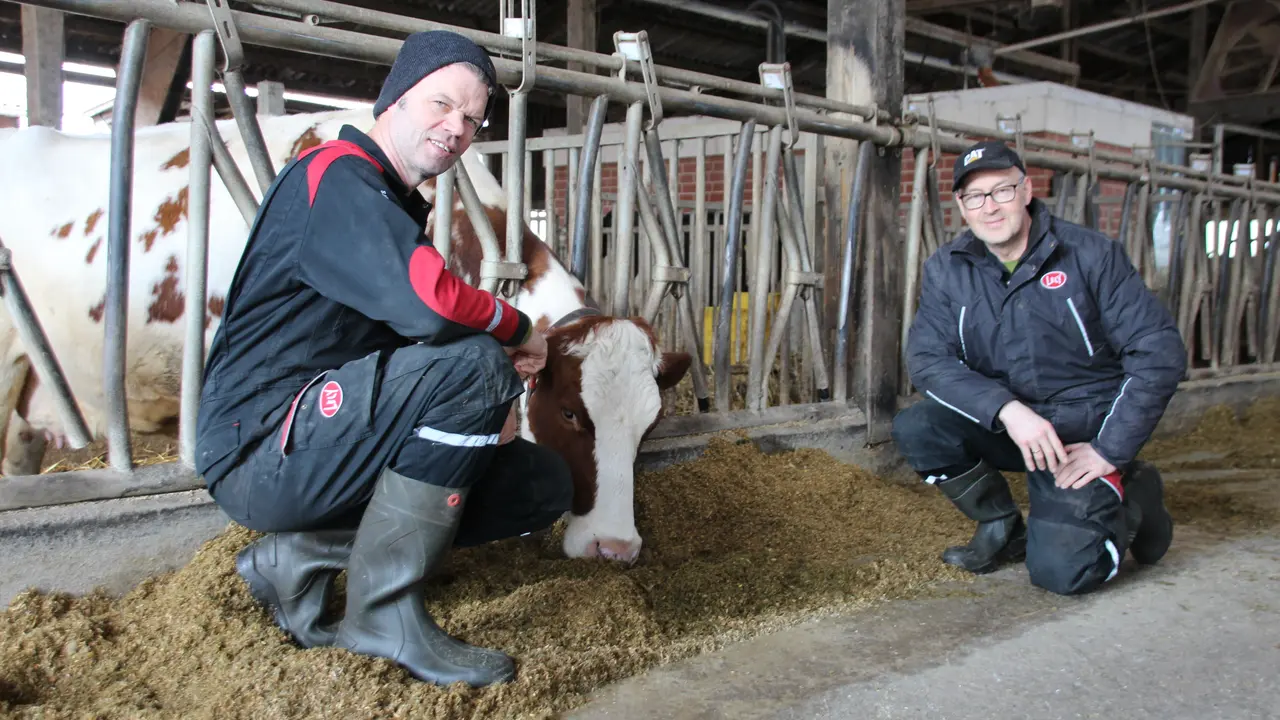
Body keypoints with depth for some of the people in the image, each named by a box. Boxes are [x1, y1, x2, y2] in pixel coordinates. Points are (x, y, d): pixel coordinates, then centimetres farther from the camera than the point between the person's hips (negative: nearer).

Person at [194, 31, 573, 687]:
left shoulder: (398, 205, 17)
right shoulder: (335, 174, -13)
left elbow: (411, 328, 19)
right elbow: (425, 303, -31)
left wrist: (490, 404, -2)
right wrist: (517, 329, -11)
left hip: (319, 442, 10)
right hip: (260, 448, -10)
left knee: (544, 484, 4)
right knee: (473, 361, -29)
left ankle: (301, 555, 2)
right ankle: (385, 610, -19)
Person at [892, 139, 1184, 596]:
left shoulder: (1091, 254, -9)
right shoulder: (946, 270, -2)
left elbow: (1160, 351, -10)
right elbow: (927, 358, -13)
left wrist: (1111, 450, -15)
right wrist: (1006, 409, -30)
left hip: (1085, 431, -3)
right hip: (1000, 424, 4)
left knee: (1062, 570, -20)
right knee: (914, 429, -24)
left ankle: (1135, 498, 14)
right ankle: (1003, 529, 3)